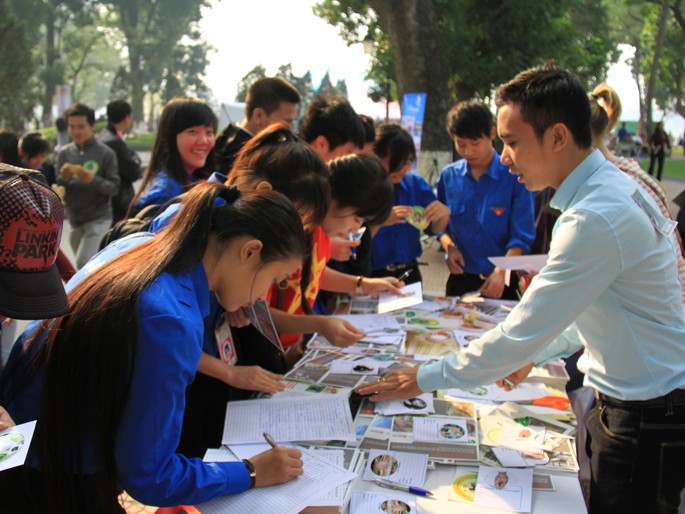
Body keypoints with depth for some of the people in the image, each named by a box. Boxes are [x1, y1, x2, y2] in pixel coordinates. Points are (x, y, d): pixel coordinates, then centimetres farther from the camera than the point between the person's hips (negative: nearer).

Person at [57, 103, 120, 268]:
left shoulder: (105, 153, -7)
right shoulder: (64, 153, 3)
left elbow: (114, 188, -9)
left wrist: (93, 180, -25)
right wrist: (63, 179, -17)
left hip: (99, 219, -5)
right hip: (75, 221, 5)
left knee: (84, 263, -16)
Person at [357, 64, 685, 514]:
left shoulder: (597, 219, -27)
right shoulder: (614, 187, 5)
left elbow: (522, 334, -23)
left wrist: (426, 379, -14)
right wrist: (535, 354, 13)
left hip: (647, 416, -9)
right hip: (629, 398, 9)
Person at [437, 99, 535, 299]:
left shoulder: (514, 176, -9)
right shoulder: (449, 176, 3)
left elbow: (522, 236, -10)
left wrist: (501, 272, -23)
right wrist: (449, 246, -10)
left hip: (501, 283, -3)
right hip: (460, 280, 3)